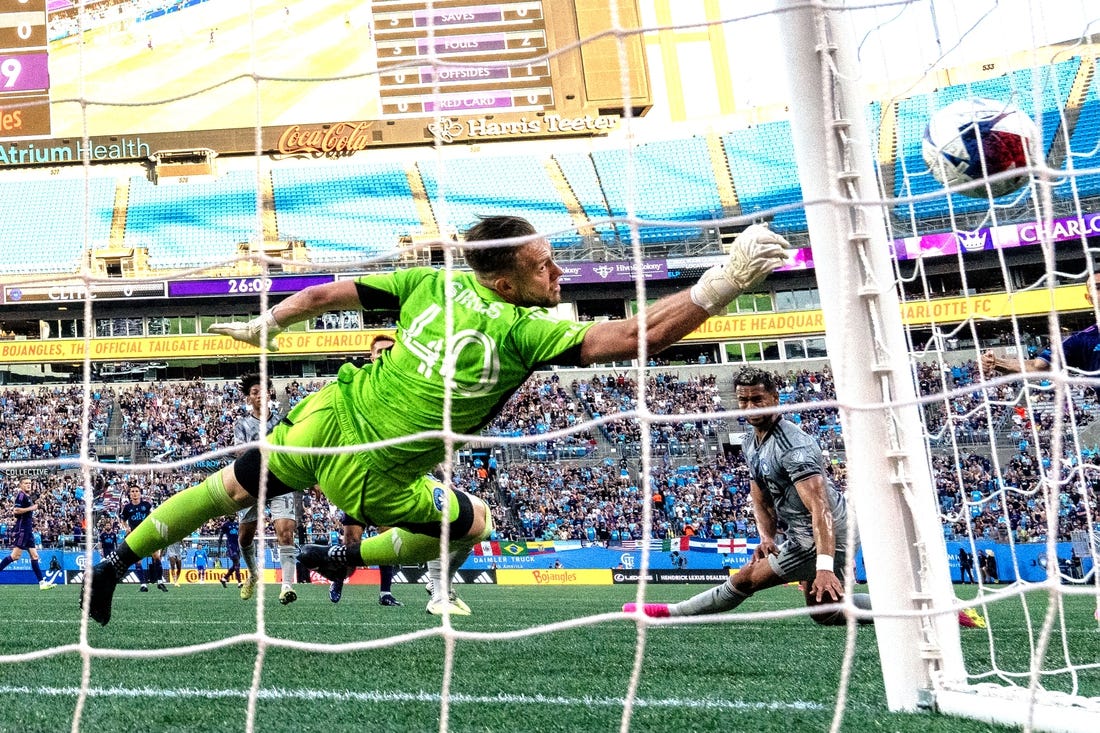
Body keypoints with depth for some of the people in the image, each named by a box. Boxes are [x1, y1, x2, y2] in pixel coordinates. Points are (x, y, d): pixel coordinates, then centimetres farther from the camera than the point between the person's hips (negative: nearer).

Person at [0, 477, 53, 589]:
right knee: (16, 555, -13)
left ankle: (42, 582, 2)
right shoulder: (21, 495, -8)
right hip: (21, 528, -9)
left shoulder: (28, 497, 18)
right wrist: (30, 508, -15)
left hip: (28, 530, 9)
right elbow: (15, 510, -20)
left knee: (34, 556, 4)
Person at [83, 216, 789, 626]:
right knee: (475, 521, 19)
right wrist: (725, 281, -23)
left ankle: (116, 562, 33)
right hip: (370, 478, -4)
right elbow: (638, 337, -27)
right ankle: (347, 558, 21)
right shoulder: (526, 332, -21)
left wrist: (262, 326, 19)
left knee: (233, 486, 25)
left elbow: (324, 294, 3)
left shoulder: (435, 281, -6)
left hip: (327, 419, 5)